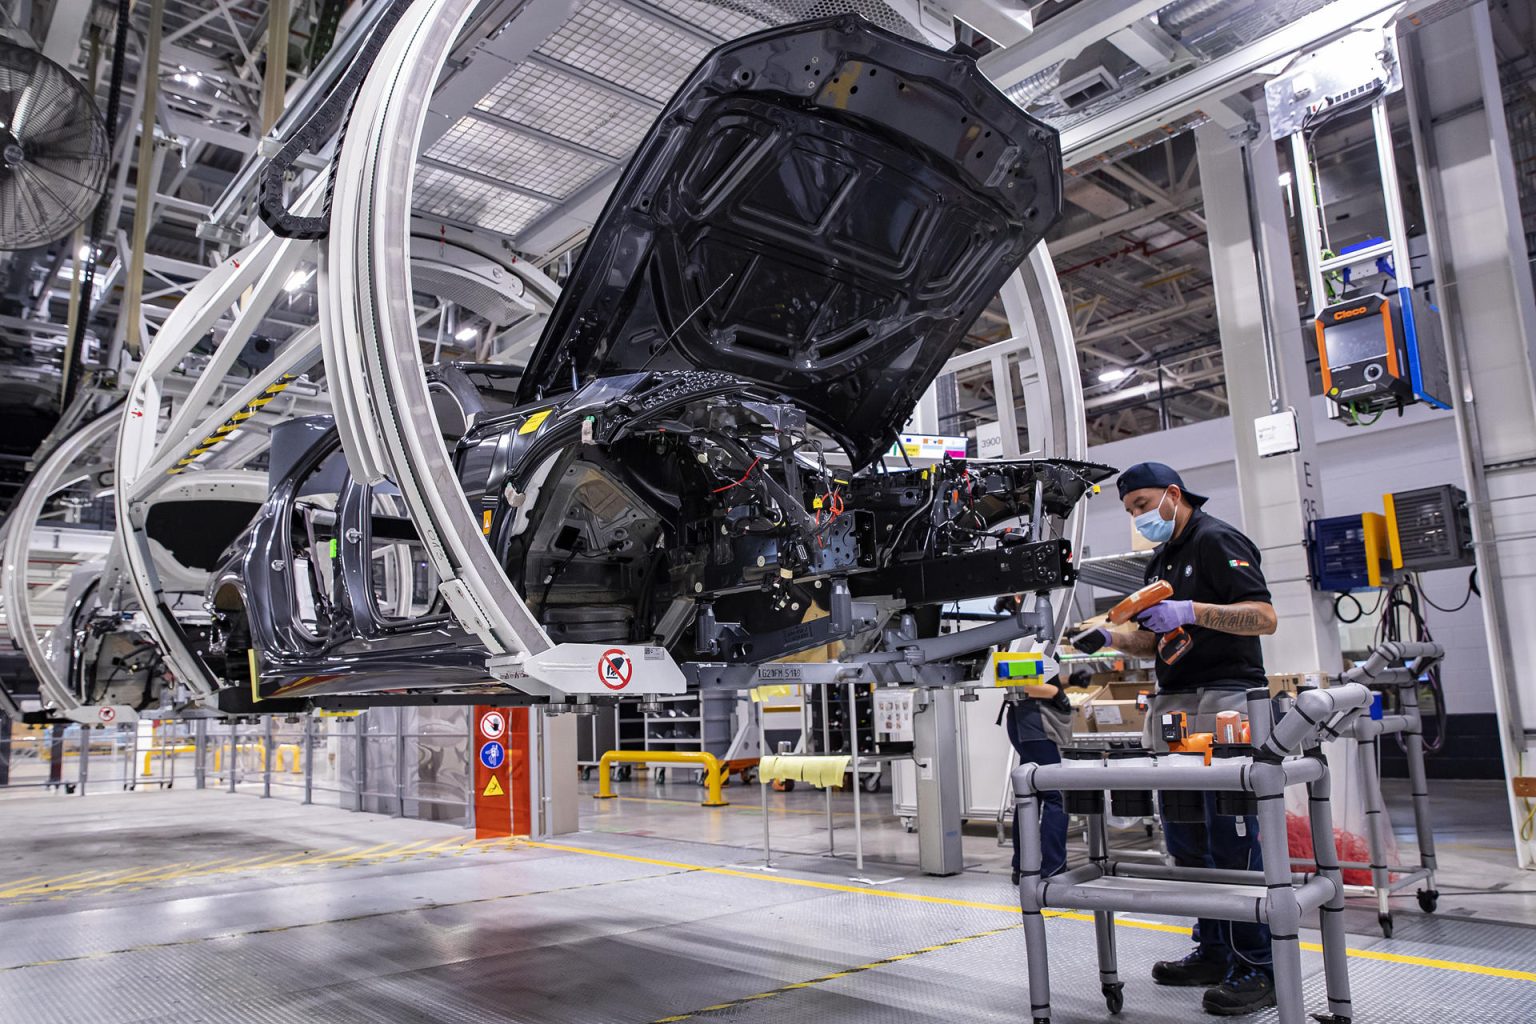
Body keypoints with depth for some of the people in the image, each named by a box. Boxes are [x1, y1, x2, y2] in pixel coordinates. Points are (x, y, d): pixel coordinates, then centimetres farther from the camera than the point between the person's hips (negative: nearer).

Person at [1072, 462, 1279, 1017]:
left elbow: (1264, 617, -15)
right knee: (1186, 839, 10)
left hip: (1223, 700, -9)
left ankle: (1256, 967, 1)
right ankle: (1214, 951, 20)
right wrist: (1110, 638, 6)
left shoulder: (1216, 540, -6)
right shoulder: (1159, 563, 21)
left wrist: (1192, 611, -25)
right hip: (1174, 709, 9)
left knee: (1232, 838, -7)